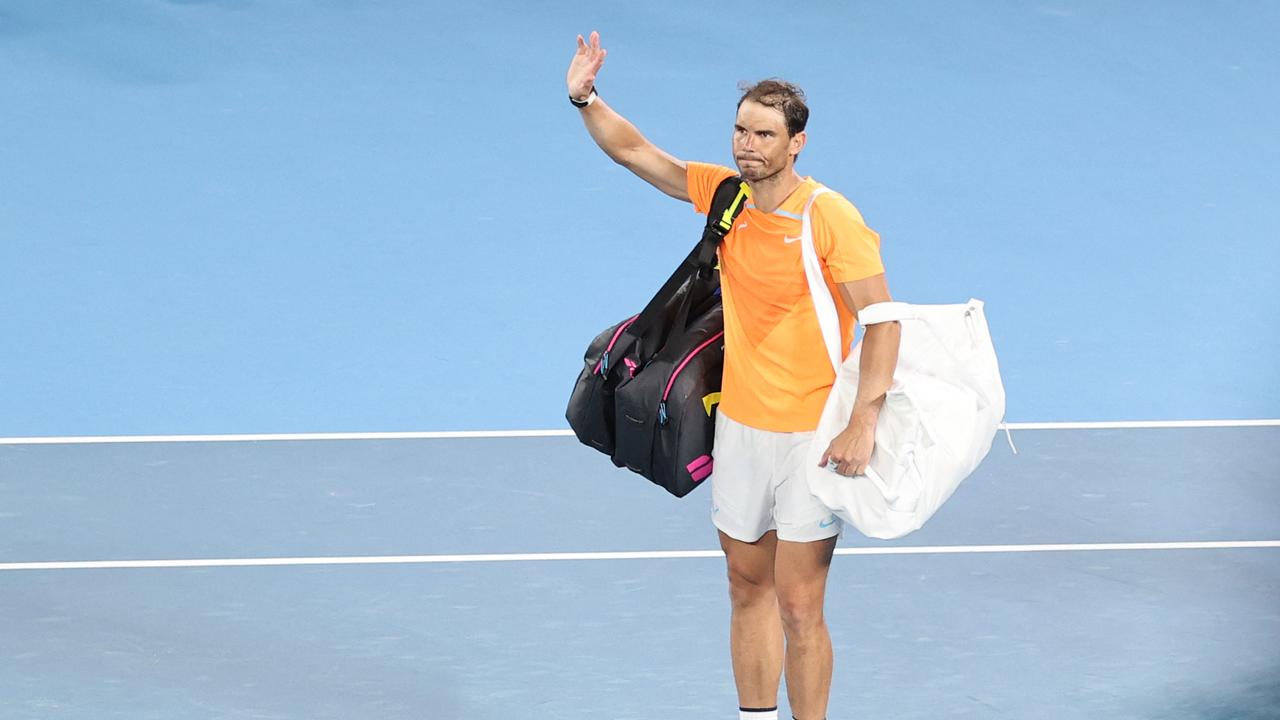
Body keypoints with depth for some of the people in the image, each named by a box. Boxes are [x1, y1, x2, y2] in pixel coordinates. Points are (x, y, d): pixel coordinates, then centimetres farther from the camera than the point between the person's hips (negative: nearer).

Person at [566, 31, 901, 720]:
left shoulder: (831, 218, -16)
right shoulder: (723, 191, 2)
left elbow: (881, 319, -18)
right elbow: (635, 151, 10)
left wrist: (863, 422, -26)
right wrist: (585, 99, -8)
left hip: (812, 438, -6)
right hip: (739, 426, 6)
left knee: (798, 608, -6)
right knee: (748, 589, 14)